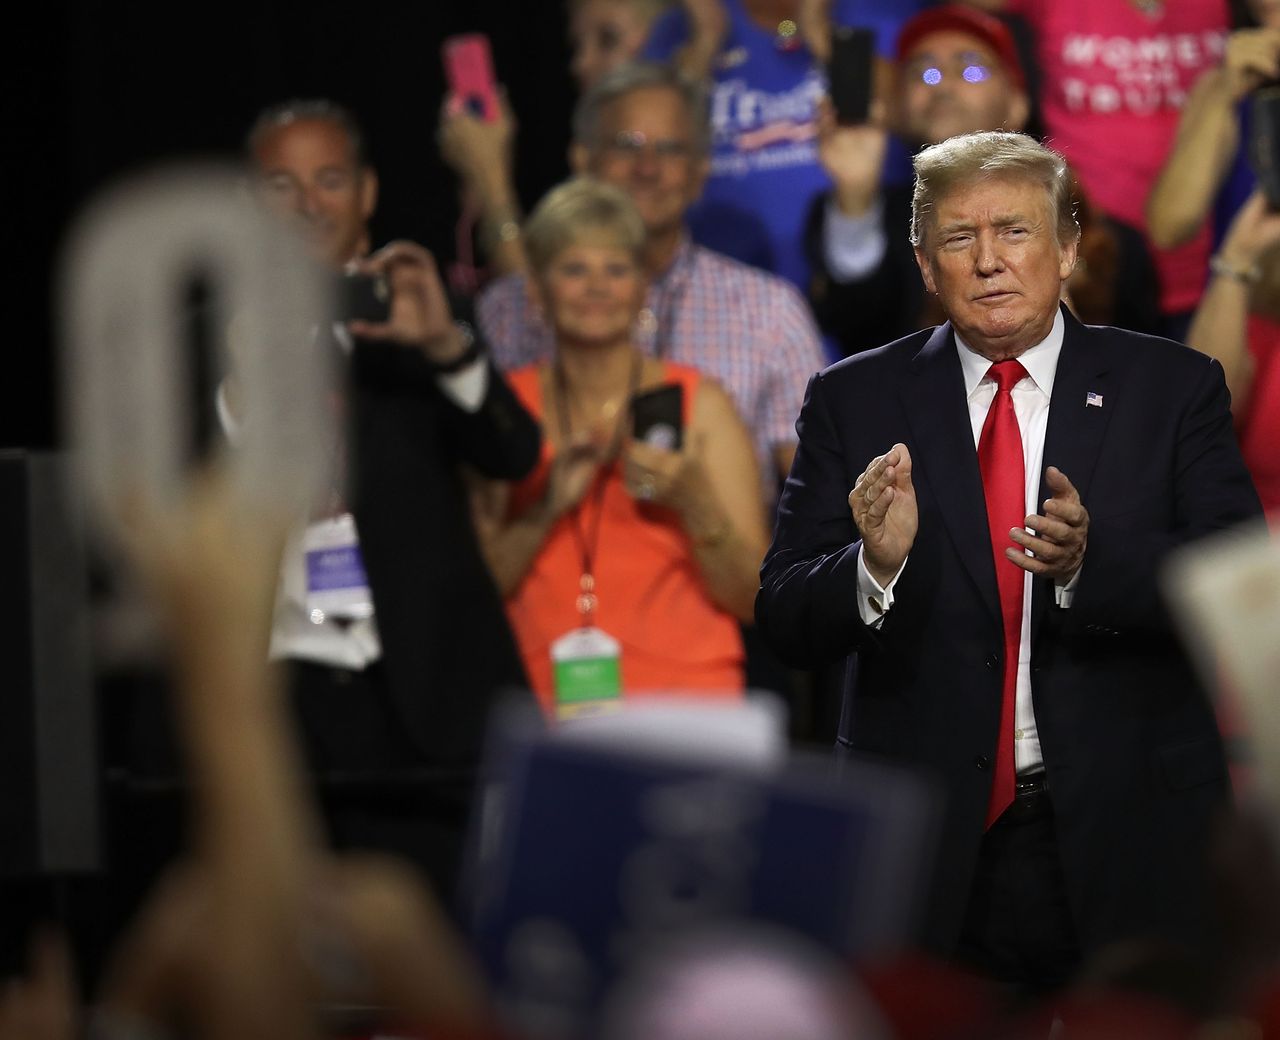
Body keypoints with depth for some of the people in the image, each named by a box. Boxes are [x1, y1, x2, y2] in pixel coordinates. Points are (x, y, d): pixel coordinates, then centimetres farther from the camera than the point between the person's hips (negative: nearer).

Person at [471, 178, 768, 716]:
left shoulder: (698, 403, 7)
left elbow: (752, 600, 3)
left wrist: (695, 504, -12)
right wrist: (547, 506, -8)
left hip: (685, 691, -1)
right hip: (543, 706, 1)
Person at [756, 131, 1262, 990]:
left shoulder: (1173, 388, 3)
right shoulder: (854, 402, 5)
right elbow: (787, 619, -1)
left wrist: (1091, 560, -24)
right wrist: (876, 566, -23)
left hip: (1126, 838, 0)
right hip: (927, 848, 0)